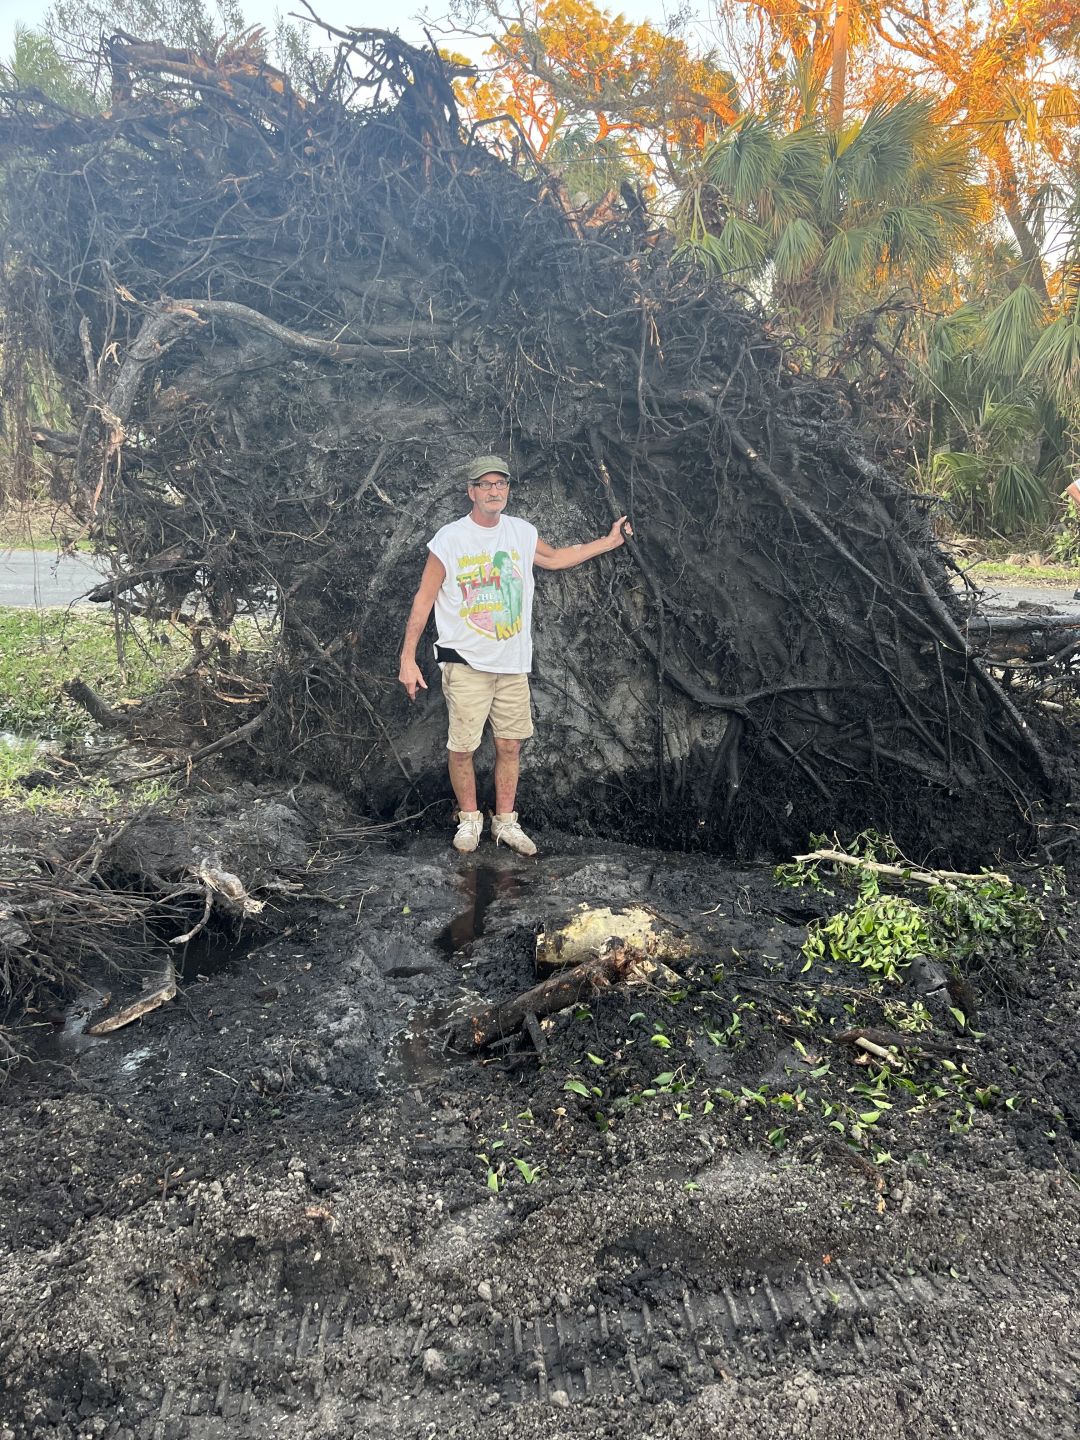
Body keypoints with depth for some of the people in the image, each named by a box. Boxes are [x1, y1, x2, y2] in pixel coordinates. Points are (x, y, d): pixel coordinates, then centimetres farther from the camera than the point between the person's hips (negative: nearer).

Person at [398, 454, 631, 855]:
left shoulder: (522, 532, 6)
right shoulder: (449, 540, -8)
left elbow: (553, 558, 27)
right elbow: (423, 601, -4)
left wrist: (609, 541, 25)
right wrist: (408, 658, -7)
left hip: (513, 662, 4)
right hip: (466, 664, -4)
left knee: (510, 744, 8)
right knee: (462, 747, -1)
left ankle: (505, 822, 22)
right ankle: (469, 819, 20)